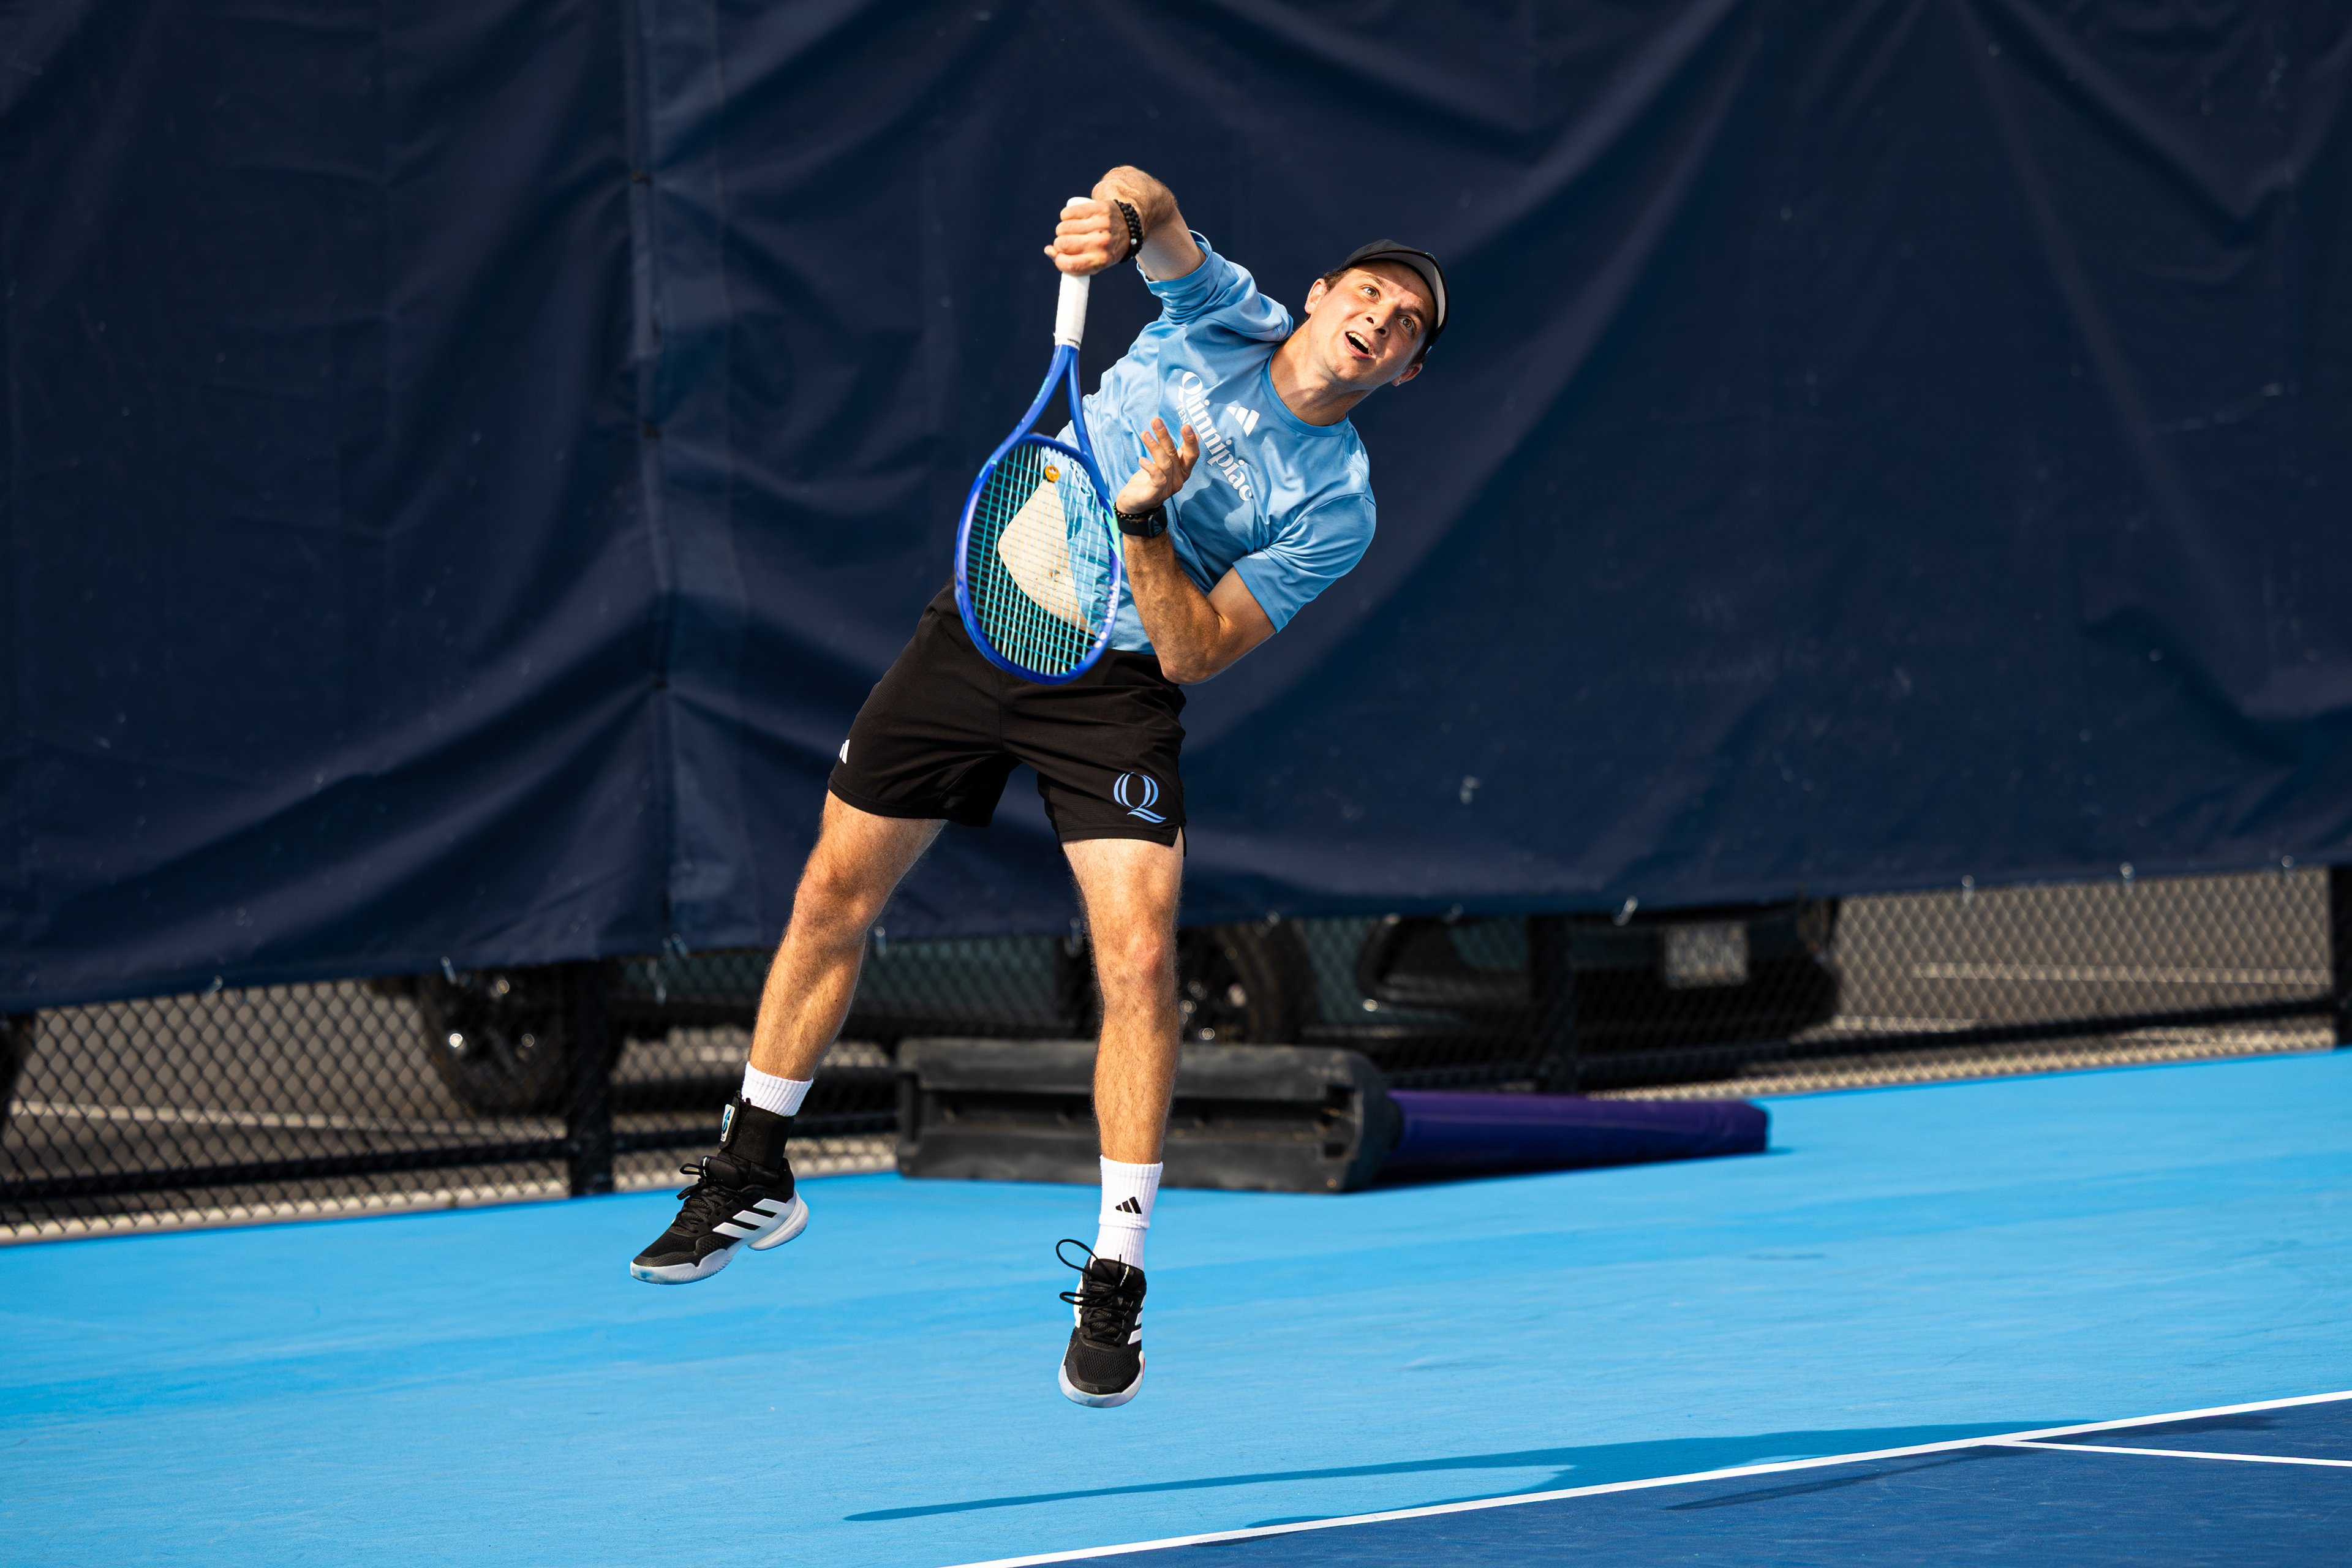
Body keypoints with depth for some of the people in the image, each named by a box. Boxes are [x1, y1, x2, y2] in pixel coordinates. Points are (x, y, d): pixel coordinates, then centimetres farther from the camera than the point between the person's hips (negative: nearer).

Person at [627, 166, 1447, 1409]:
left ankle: (1114, 1280, -7)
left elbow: (1196, 654, -15)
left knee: (1139, 958, -18)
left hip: (1117, 688, -2)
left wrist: (1146, 520, -29)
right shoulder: (1227, 317, -4)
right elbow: (1146, 202, -21)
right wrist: (1120, 215, -44)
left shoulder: (1337, 510, -10)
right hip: (984, 622, 2)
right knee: (833, 899, 7)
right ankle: (751, 1176, 26)